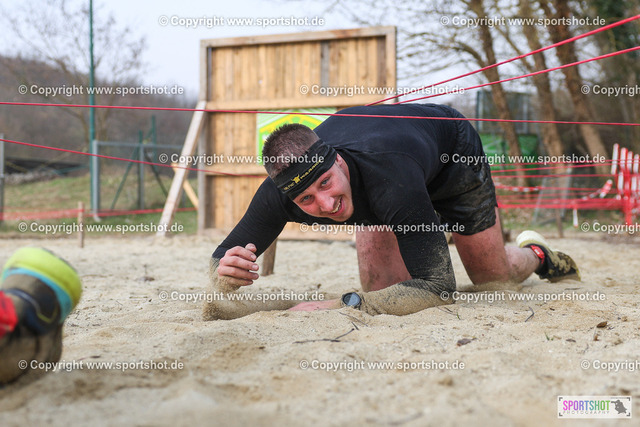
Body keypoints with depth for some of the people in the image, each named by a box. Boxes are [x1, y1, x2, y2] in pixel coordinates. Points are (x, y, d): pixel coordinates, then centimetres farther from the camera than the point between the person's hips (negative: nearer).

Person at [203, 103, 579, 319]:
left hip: (454, 153, -3)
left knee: (493, 279, 9)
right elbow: (223, 256, -26)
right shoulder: (281, 191, -37)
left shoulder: (387, 175, -51)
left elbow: (439, 288, -51)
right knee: (383, 288, -10)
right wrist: (224, 276, -51)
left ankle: (534, 253, 47)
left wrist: (340, 306, -61)